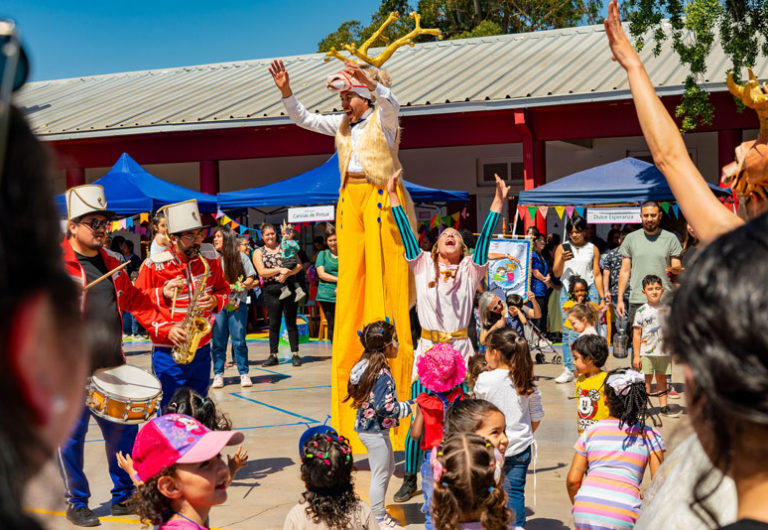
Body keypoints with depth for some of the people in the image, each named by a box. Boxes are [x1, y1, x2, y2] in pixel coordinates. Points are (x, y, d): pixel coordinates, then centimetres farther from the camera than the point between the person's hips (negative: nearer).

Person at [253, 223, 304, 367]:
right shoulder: (258, 252, 9)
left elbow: (299, 265, 3)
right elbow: (261, 272, -4)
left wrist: (287, 274, -14)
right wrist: (279, 270, -17)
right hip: (271, 291, 0)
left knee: (291, 322, 0)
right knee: (274, 323, 3)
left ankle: (295, 354, 4)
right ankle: (273, 355, 11)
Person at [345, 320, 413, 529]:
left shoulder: (365, 366, 4)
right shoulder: (382, 374, -24)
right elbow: (386, 407, -26)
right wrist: (410, 406, -15)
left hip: (365, 426, 10)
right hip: (375, 430, -10)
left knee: (389, 467, 23)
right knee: (380, 475, 5)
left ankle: (379, 512, 34)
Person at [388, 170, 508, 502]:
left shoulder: (470, 269, 7)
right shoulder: (423, 266, 8)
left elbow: (485, 236, -1)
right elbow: (406, 233, 3)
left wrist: (498, 201, -9)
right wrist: (393, 196, -1)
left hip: (460, 350, 0)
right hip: (427, 349, 0)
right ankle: (410, 480, 10)